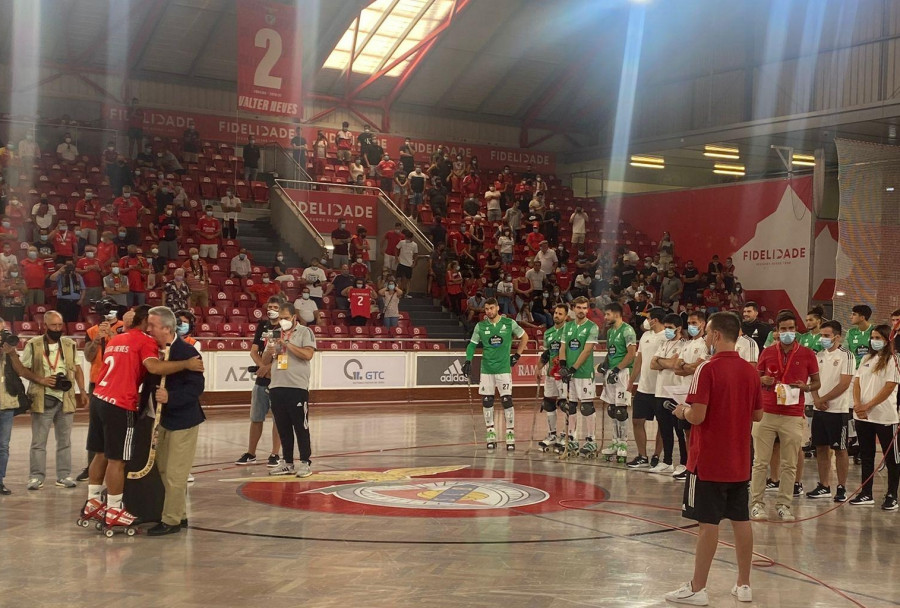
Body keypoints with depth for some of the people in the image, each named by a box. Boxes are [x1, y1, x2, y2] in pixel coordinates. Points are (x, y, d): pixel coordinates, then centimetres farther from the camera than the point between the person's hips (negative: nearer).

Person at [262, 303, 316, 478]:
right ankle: (287, 463, 18)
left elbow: (308, 354, -16)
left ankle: (305, 463, 4)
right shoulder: (275, 334, 16)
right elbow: (265, 361, 16)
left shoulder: (305, 332, -1)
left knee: (301, 427, -2)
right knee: (283, 428, 10)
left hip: (297, 387, -6)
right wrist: (269, 351, -6)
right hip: (277, 387, 6)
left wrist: (287, 344, -17)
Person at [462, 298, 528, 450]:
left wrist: (517, 355, 7)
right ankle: (490, 432, 15)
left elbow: (524, 337, 11)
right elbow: (472, 344, 8)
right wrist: (468, 361, -5)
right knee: (486, 401, 4)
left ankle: (510, 433, -1)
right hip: (486, 369, 2)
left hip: (504, 368, -2)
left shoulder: (509, 323, -1)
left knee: (507, 400, -8)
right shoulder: (480, 326, 4)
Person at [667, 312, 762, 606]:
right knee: (741, 520, 11)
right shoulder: (750, 370, 5)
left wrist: (683, 411, -1)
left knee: (708, 523, -2)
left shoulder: (708, 369, -16)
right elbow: (757, 414, 12)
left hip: (709, 462, -6)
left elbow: (697, 416, -21)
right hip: (740, 462, 7)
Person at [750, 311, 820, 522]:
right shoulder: (767, 353, 6)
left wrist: (806, 387, -12)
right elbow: (756, 378, 16)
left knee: (789, 464, 3)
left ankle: (783, 505, 11)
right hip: (766, 414, 1)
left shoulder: (807, 354, 3)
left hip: (793, 417, -1)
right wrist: (763, 381, -7)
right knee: (760, 462, 1)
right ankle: (756, 503, 7)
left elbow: (816, 382, 9)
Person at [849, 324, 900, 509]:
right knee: (866, 457, 12)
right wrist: (857, 404, -8)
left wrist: (868, 406, -15)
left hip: (884, 417, -6)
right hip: (862, 417, 6)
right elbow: (857, 381, 8)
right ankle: (866, 494, 19)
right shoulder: (866, 359, 13)